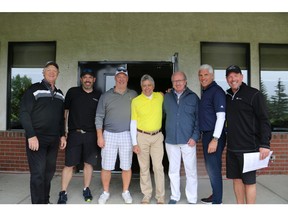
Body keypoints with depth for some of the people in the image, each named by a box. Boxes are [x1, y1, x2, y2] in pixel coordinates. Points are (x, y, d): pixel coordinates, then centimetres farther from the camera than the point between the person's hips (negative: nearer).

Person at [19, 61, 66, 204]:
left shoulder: (60, 94, 14)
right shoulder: (34, 89, -4)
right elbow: (24, 113, -10)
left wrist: (62, 135, 14)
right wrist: (31, 136, -17)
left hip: (53, 140, 6)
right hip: (37, 138, -6)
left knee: (49, 172, 12)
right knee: (38, 173, -5)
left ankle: (45, 201, 26)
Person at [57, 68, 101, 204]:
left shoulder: (98, 96, 7)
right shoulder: (72, 92, 3)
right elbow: (65, 111, 6)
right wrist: (63, 130, 1)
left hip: (91, 135, 2)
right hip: (74, 133, -1)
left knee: (89, 163, 9)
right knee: (69, 164, 1)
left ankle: (86, 189, 27)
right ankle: (63, 193, 14)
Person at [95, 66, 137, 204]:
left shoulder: (133, 95, 5)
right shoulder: (106, 96, 3)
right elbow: (99, 117, 2)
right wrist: (100, 136, -2)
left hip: (127, 135, 0)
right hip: (109, 134, 0)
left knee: (126, 166, 7)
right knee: (106, 166, 5)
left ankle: (126, 192, 25)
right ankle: (105, 193, 23)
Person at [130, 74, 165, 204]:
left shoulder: (160, 97, 4)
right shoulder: (136, 101, -3)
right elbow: (133, 123, -3)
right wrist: (134, 143, -7)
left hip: (157, 136, 1)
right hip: (142, 136, -1)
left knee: (158, 167, 0)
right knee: (144, 168, 6)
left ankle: (160, 197, 13)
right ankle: (146, 195, 20)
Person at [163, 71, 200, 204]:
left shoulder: (193, 97, 1)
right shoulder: (167, 97, 8)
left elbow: (198, 118, -1)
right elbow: (164, 114, 12)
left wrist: (195, 137, -8)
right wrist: (166, 133, 1)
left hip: (188, 140, -2)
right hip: (171, 140, 2)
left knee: (191, 171, 6)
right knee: (173, 171, 13)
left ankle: (192, 199, 20)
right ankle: (174, 197, 29)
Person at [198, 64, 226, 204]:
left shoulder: (217, 91, -13)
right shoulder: (205, 92, 14)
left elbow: (221, 116, -19)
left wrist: (215, 139, -22)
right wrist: (206, 136, 13)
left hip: (214, 136, -9)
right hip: (206, 135, 9)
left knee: (214, 168, -2)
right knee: (210, 167, 18)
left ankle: (217, 201, 12)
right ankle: (215, 195, 33)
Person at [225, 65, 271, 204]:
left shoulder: (254, 94, -6)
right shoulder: (227, 97, 12)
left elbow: (264, 120, -11)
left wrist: (265, 144, -18)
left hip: (249, 147, -6)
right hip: (232, 147, 6)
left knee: (249, 181, 3)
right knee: (236, 179, 13)